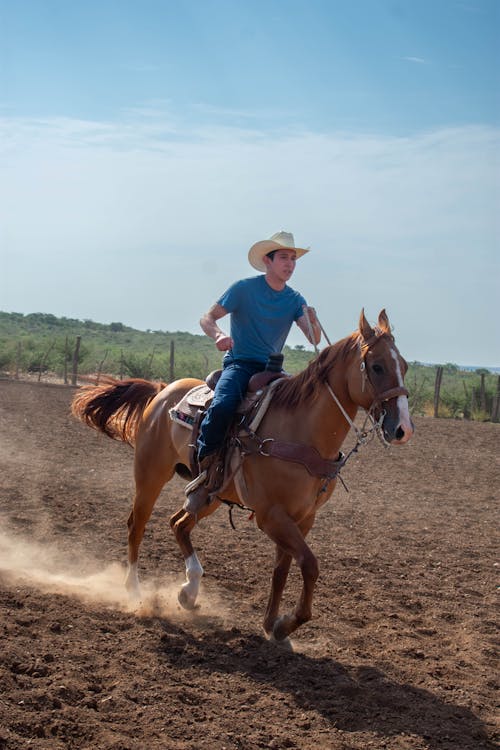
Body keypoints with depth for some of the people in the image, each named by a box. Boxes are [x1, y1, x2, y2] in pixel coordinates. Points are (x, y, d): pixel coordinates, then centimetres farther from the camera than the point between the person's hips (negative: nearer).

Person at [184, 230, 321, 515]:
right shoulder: (244, 289, -3)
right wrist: (218, 335, -27)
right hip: (239, 363, -4)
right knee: (222, 406, -35)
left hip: (272, 368, 5)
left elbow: (314, 340, -2)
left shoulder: (295, 300, 7)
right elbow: (207, 318, -4)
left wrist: (313, 322, -26)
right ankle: (205, 473, -20)